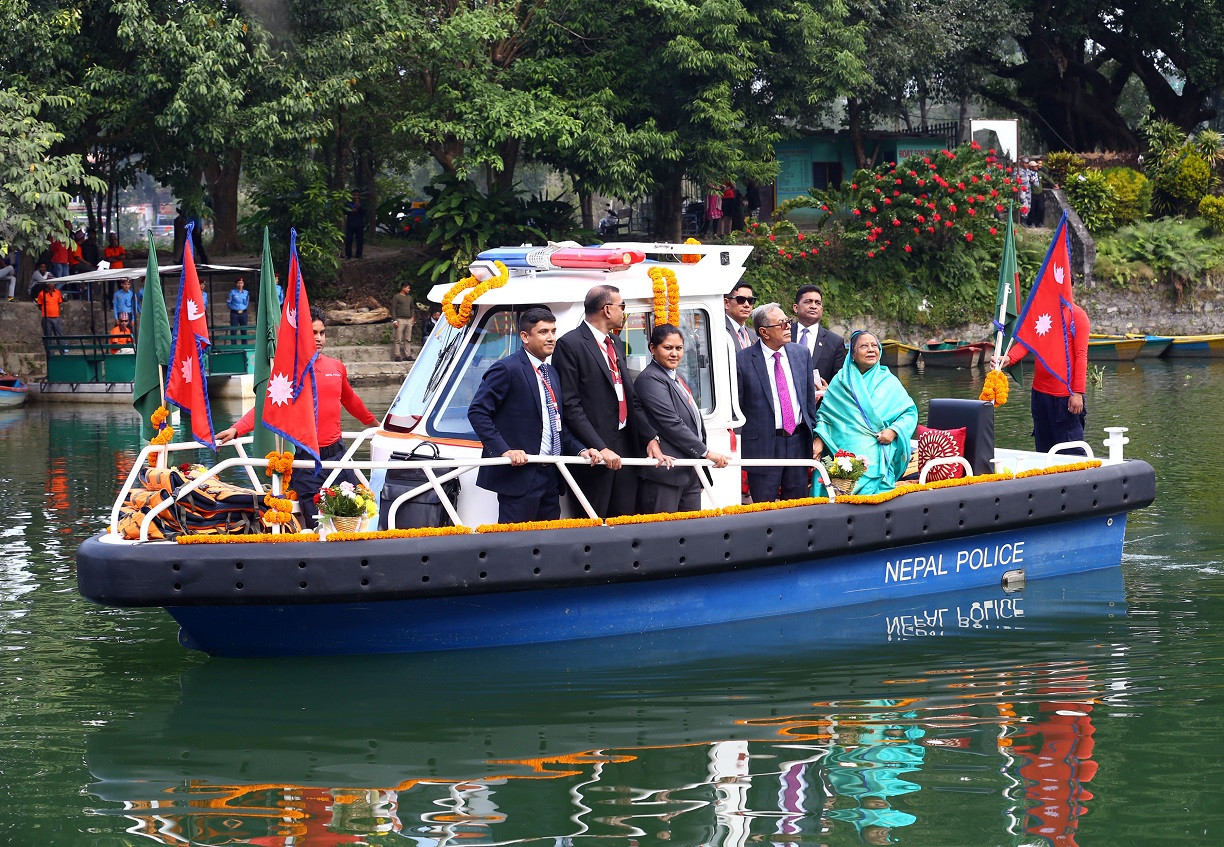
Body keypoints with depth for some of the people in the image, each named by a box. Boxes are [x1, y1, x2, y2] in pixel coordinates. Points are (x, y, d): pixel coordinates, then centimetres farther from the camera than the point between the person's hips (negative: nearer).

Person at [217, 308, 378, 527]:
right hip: (305, 458, -4)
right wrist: (236, 430, -23)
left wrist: (374, 423, 43)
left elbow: (350, 400, 29)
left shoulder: (336, 367, 11)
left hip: (336, 453, 4)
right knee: (316, 523, -8)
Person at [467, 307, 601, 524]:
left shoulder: (552, 373, 19)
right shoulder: (507, 369, -8)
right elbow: (477, 412, -13)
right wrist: (504, 450, -22)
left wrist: (580, 450, 8)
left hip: (550, 476, 8)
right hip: (519, 475, -8)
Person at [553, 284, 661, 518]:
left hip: (625, 446, 8)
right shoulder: (570, 345, -9)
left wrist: (649, 437, 4)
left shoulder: (616, 344, 17)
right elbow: (570, 405, -14)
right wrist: (600, 448, -20)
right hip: (593, 453, -8)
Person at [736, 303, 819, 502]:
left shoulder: (802, 354, 9)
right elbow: (737, 406, -1)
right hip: (763, 445, -4)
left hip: (798, 441, 4)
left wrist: (814, 436, 13)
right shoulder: (743, 360, -6)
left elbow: (810, 398, 15)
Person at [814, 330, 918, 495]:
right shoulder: (841, 380, 14)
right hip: (842, 453, 0)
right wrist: (818, 440, -4)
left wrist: (894, 431, -6)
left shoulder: (889, 382, 13)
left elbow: (910, 412, 12)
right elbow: (824, 413, 12)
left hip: (875, 456, 0)